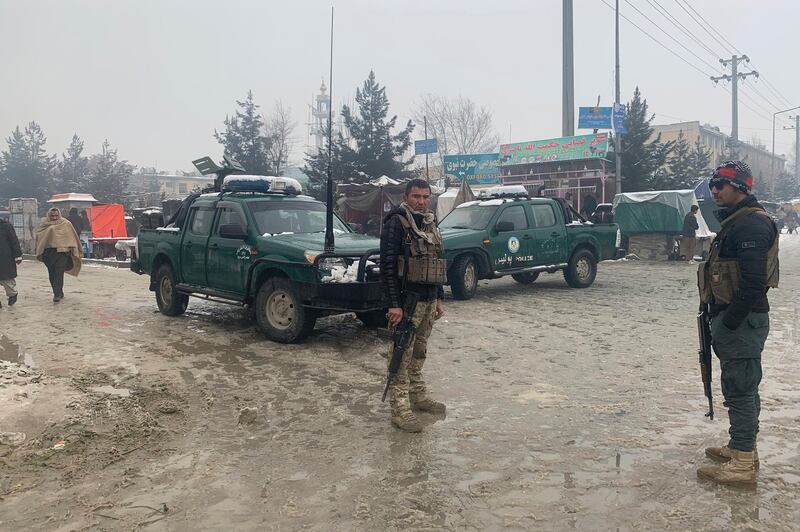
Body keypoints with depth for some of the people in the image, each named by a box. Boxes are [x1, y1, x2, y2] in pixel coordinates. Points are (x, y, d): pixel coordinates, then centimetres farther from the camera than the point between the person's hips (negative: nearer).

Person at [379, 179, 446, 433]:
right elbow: (387, 266, -16)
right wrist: (394, 304, -20)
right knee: (402, 355, -5)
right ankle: (400, 410, 0)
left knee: (419, 352, 17)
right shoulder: (396, 223, -10)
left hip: (429, 300, 8)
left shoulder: (431, 225, 15)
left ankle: (419, 396, 30)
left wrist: (440, 298, 17)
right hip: (407, 300, -8)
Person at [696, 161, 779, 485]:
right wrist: (719, 319, 17)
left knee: (740, 389, -5)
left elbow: (753, 282, -25)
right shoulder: (736, 221, 17)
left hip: (743, 321, -11)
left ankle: (742, 464, 3)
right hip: (732, 318, 11)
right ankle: (741, 448, 31)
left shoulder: (752, 224, -17)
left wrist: (729, 323, -22)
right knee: (741, 388, 18)